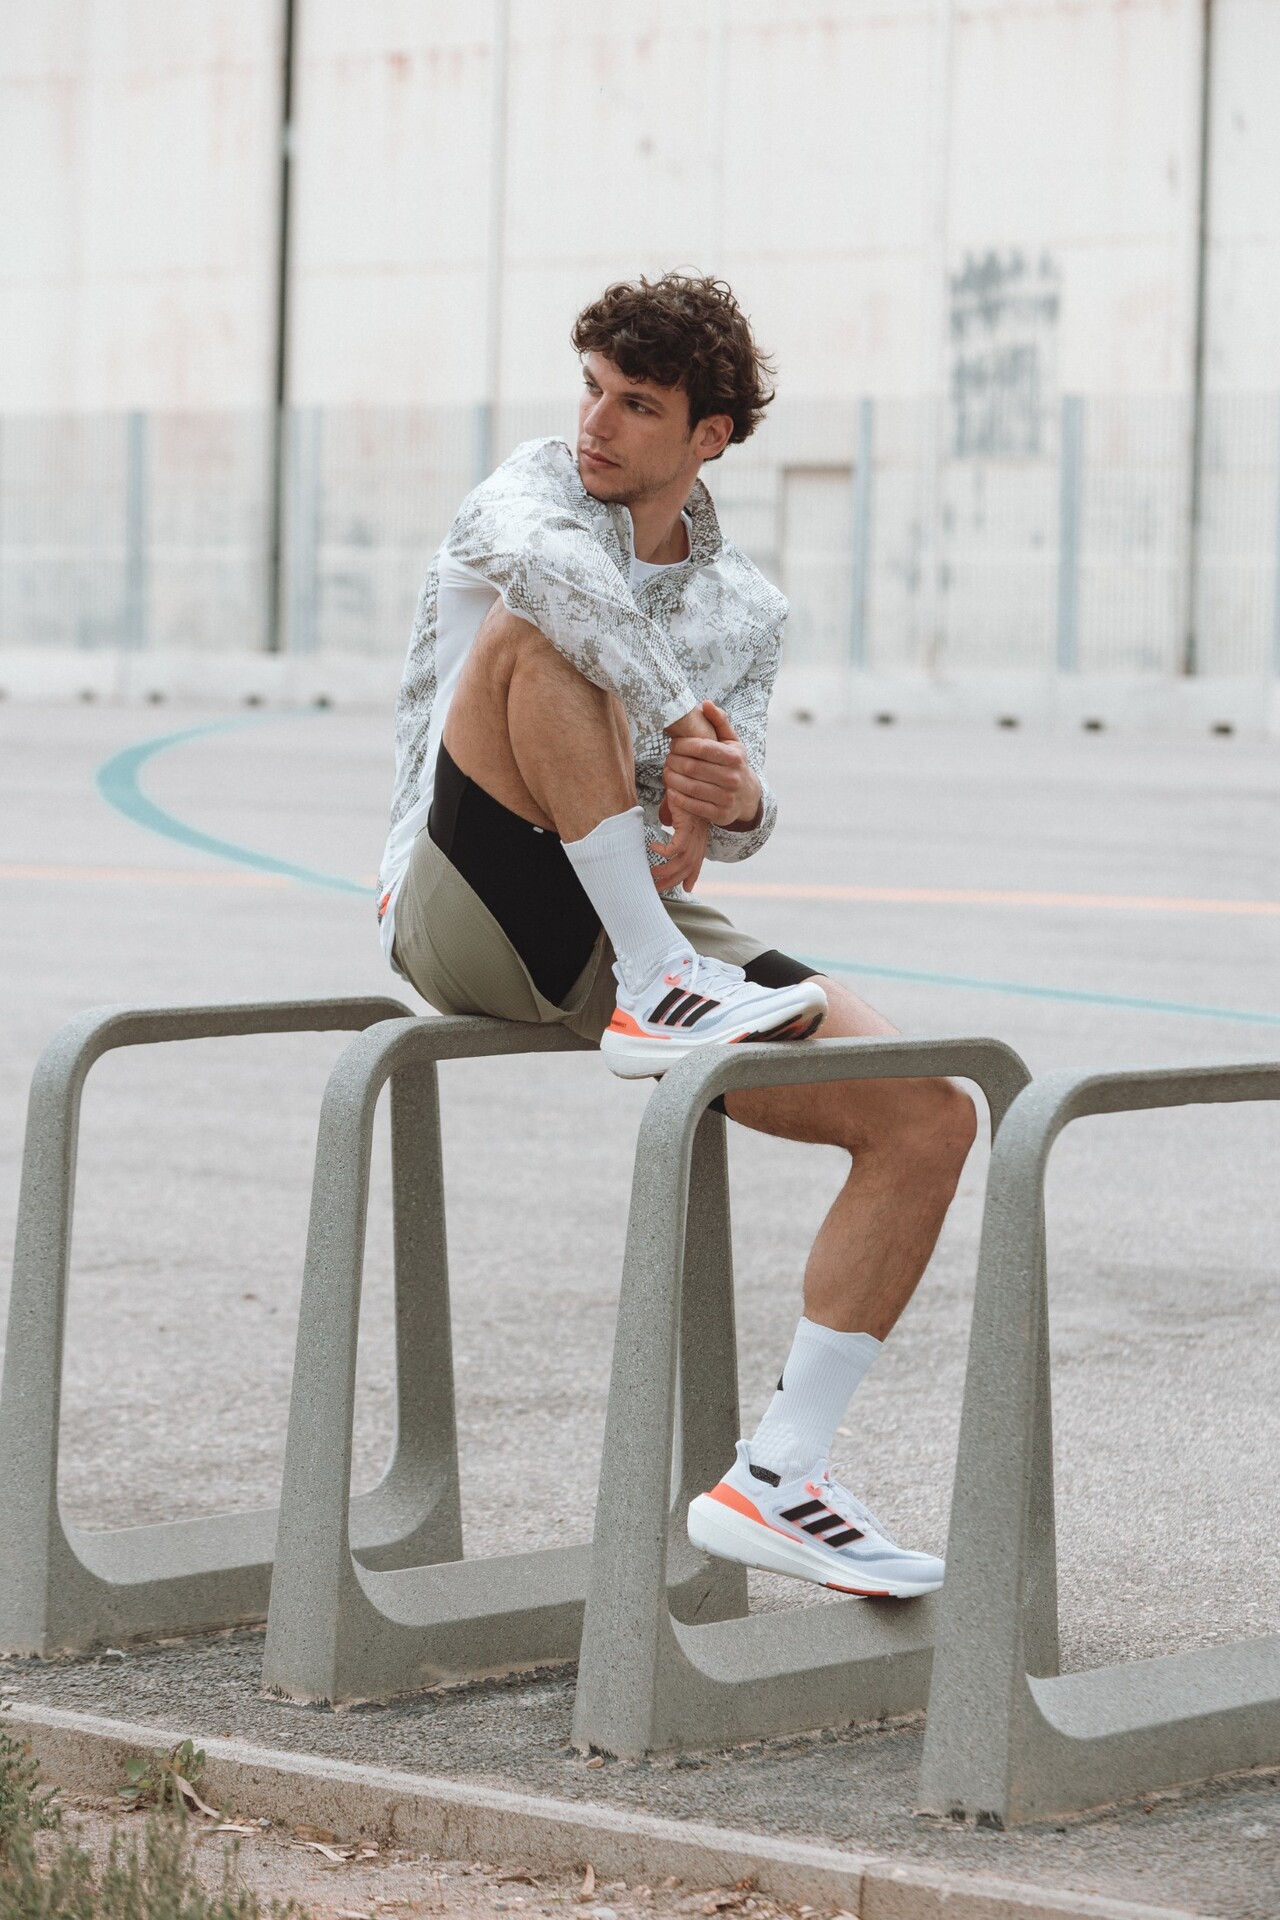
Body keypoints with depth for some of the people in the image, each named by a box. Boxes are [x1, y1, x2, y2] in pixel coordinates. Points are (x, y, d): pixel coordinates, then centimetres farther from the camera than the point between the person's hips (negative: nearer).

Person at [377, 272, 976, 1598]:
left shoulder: (744, 610, 15)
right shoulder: (536, 485, 1)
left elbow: (722, 830, 2)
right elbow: (527, 552, -28)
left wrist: (734, 798, -23)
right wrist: (681, 724, -28)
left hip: (641, 932, 5)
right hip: (469, 920, -5)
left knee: (930, 1116, -11)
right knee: (533, 633, -30)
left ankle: (777, 1479, -10)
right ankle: (658, 985, -31)